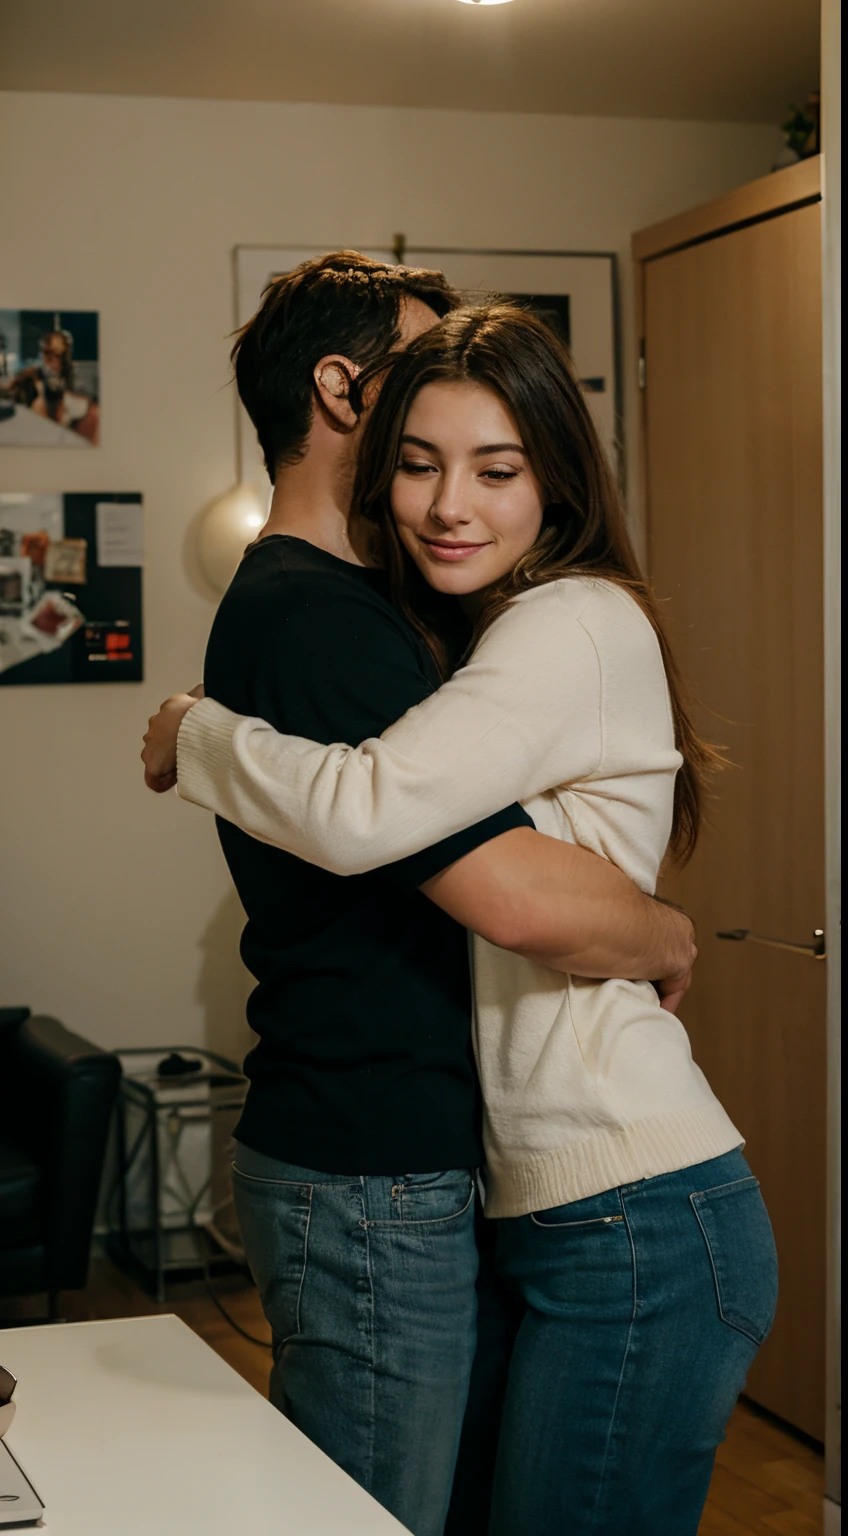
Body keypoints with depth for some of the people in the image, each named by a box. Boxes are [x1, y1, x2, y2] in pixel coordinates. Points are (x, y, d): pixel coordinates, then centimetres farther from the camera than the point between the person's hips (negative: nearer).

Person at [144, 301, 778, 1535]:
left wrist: (192, 732, -10)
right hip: (547, 1209, 10)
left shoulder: (579, 624, -14)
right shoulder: (481, 644, 17)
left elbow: (361, 813, -25)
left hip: (637, 1225, -10)